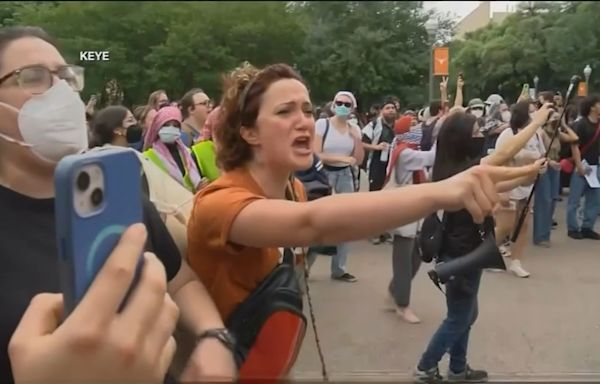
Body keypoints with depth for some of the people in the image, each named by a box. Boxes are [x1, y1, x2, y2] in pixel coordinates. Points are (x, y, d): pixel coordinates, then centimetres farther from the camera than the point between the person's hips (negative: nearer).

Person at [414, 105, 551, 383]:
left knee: (466, 314, 21)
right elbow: (505, 153, -28)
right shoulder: (460, 171, -23)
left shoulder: (458, 170, 5)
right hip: (463, 255, -10)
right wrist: (538, 121, -19)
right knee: (458, 318, 6)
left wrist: (528, 174, 7)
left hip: (460, 251, 10)